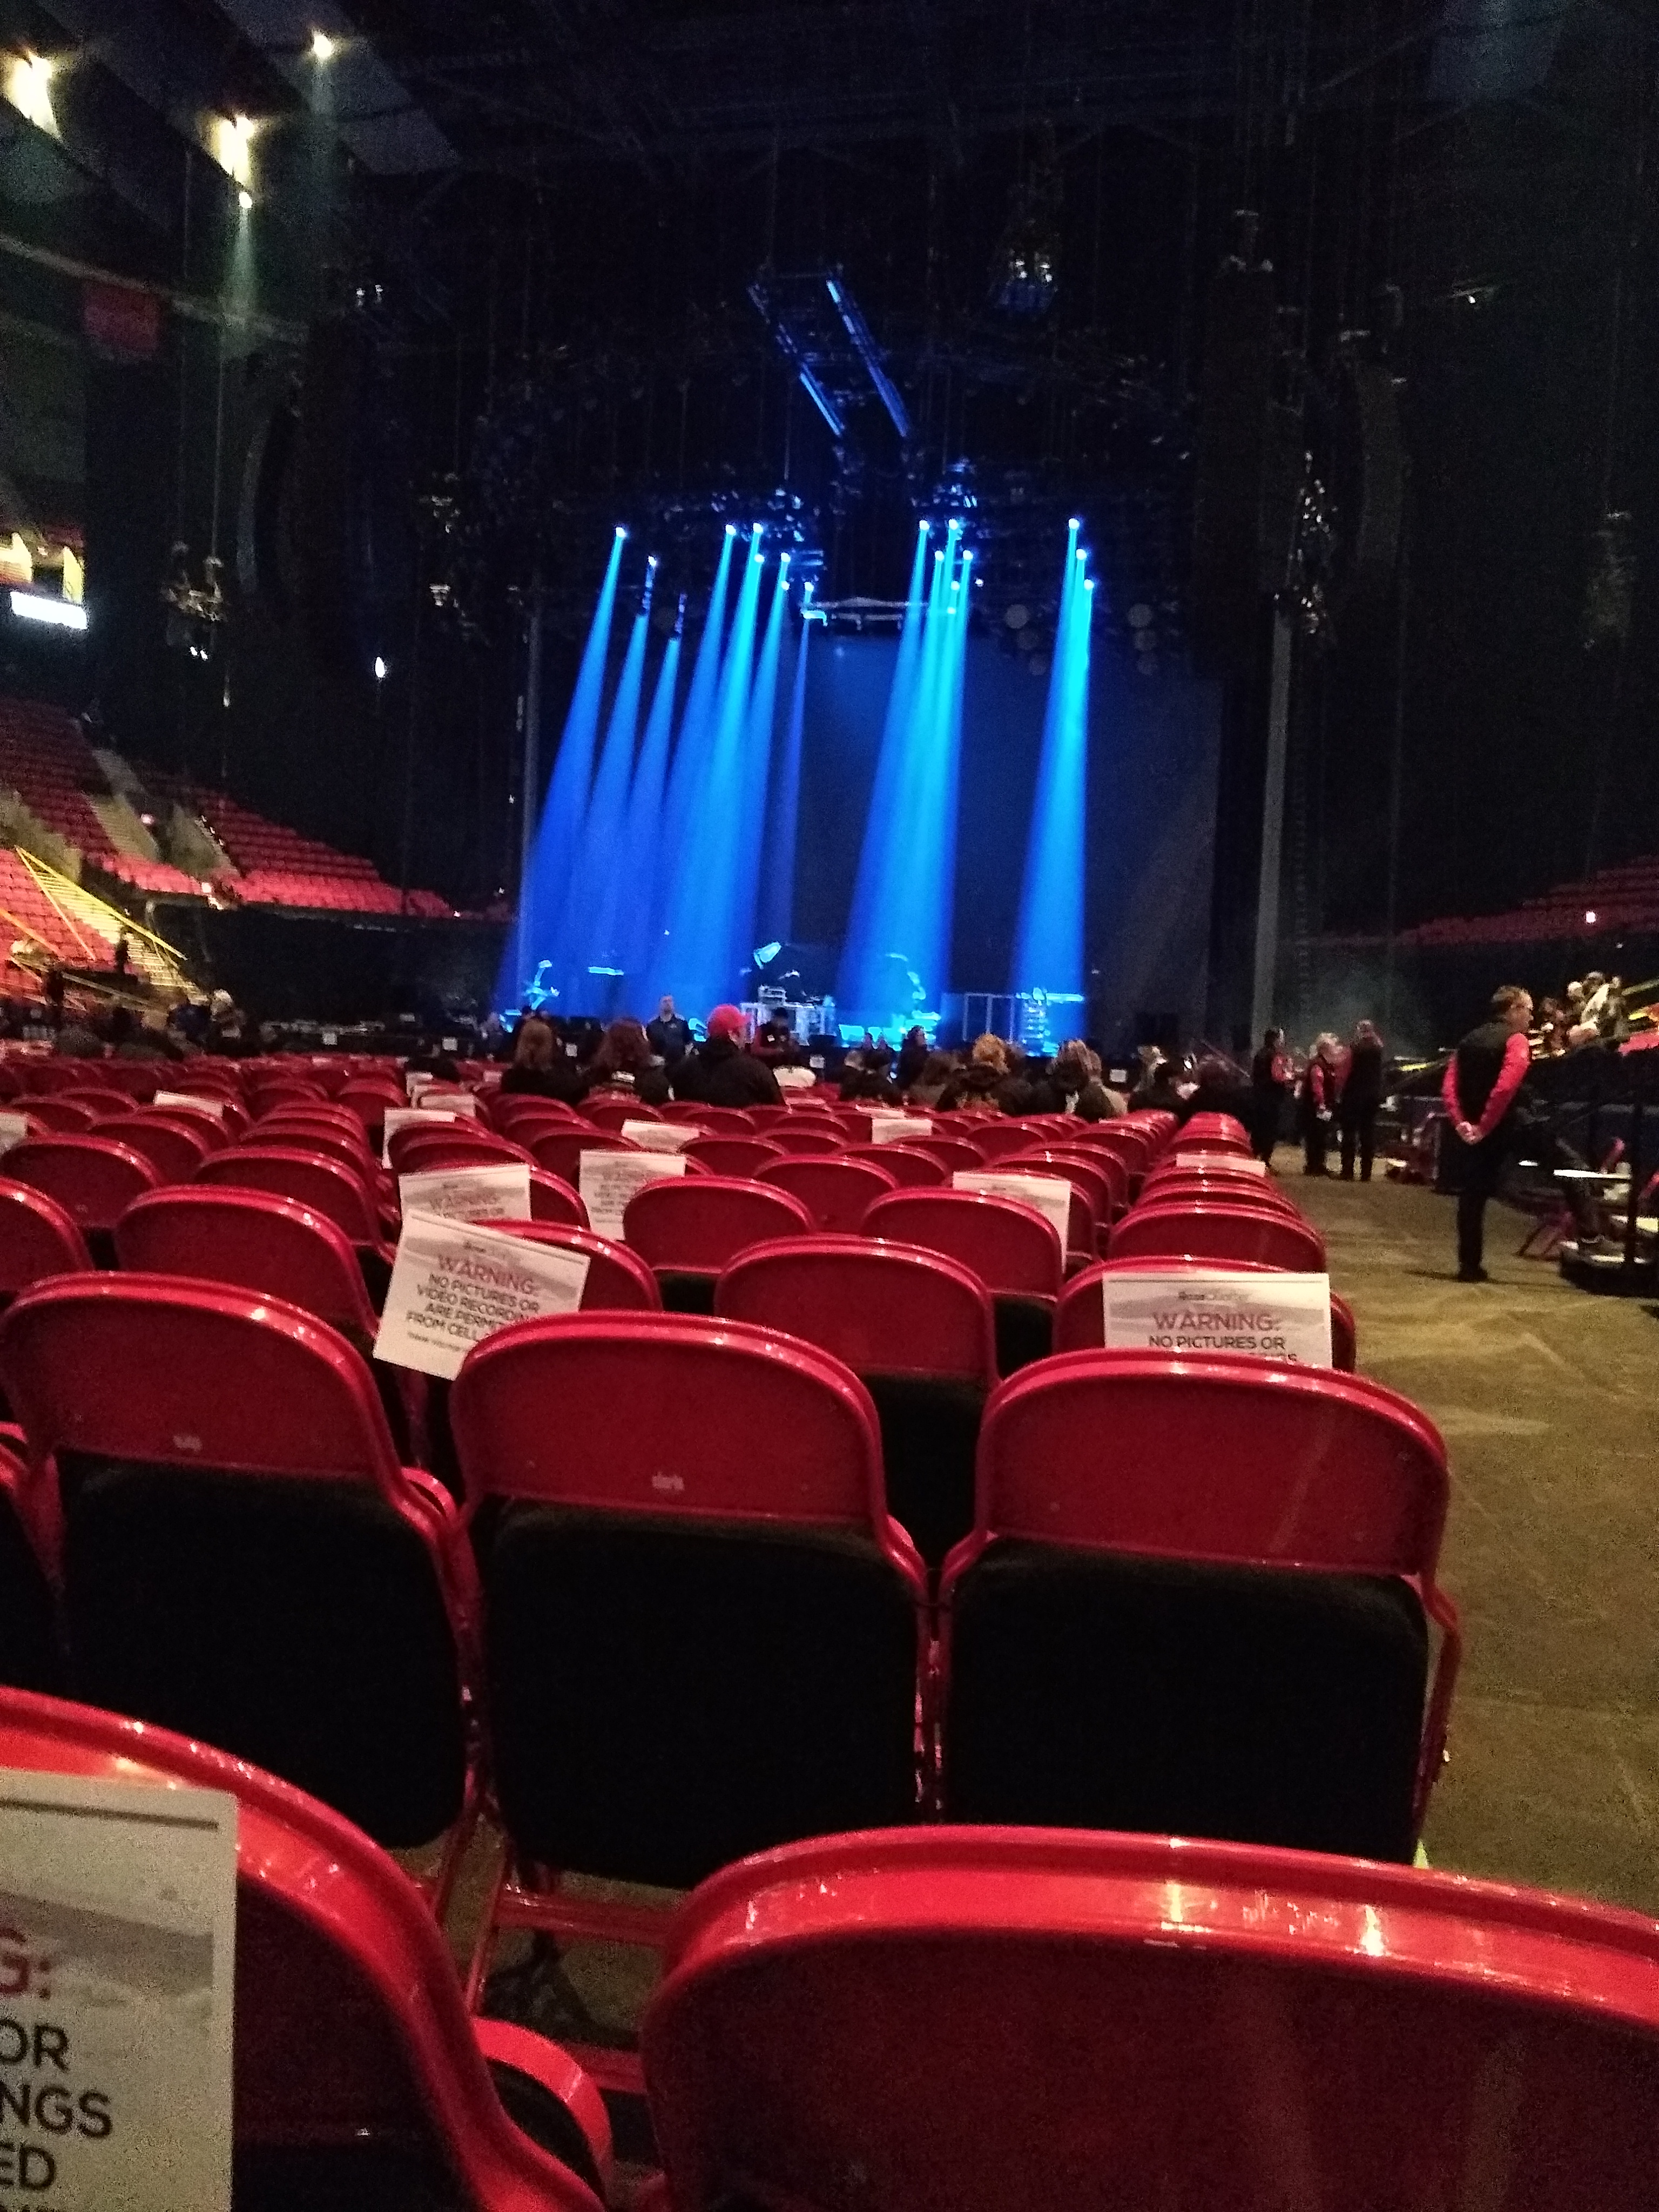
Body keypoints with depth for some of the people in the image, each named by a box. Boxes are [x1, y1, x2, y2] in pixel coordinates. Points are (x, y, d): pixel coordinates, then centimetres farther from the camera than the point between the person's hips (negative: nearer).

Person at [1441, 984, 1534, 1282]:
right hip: (1498, 1132, -6)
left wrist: (1461, 1123, -4)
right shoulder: (1516, 1040, -7)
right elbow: (1505, 1087, -22)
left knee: (1471, 1196, 10)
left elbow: (1449, 1087, 3)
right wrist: (1485, 1126, -17)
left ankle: (1470, 1266, 15)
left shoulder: (1470, 1039, 14)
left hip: (1469, 1131, 6)